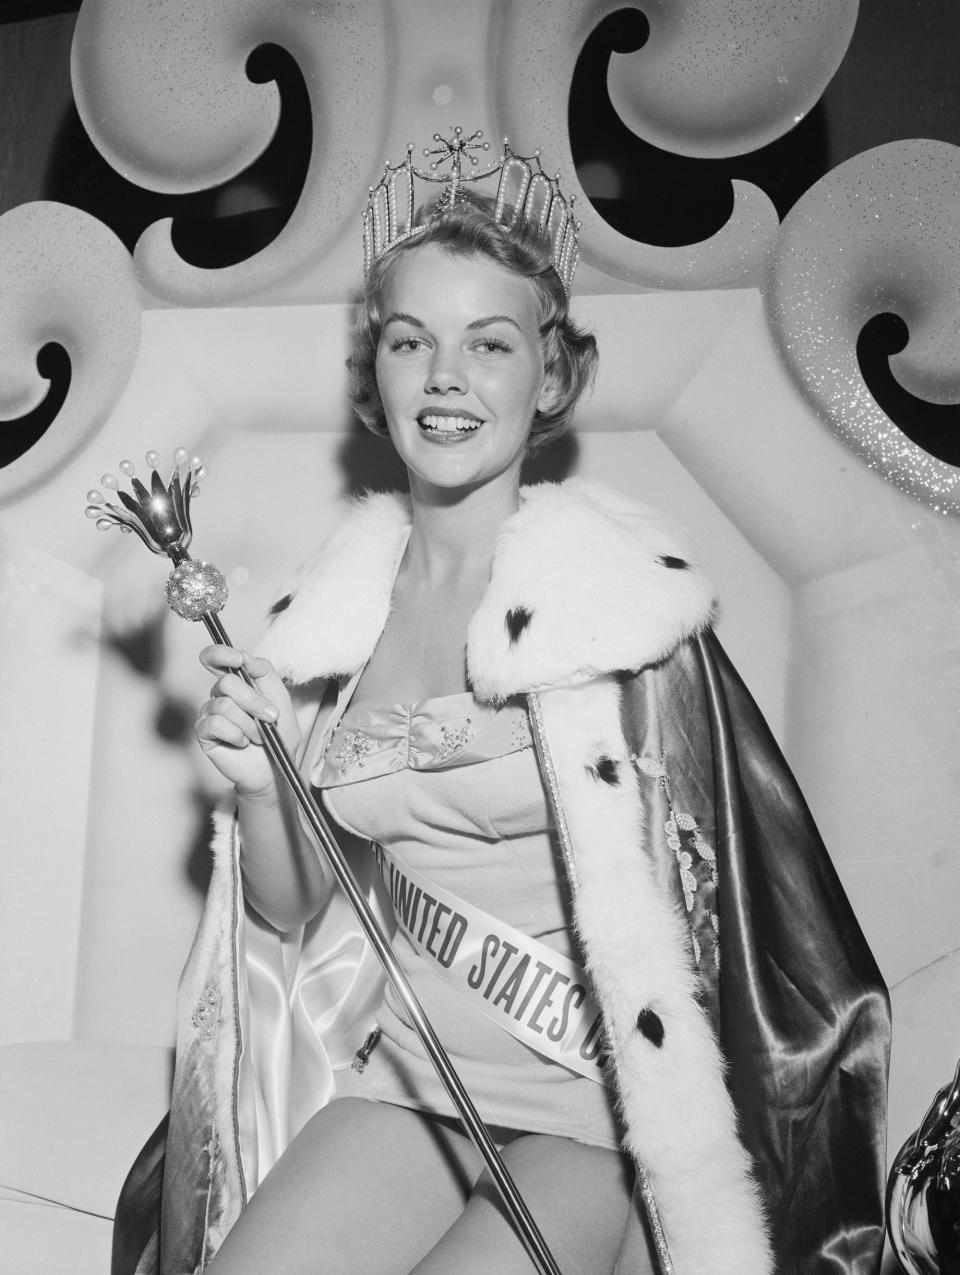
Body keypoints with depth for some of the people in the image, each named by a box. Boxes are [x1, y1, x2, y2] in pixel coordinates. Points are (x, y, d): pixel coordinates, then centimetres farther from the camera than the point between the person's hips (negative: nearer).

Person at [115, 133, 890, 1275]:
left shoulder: (616, 587, -13)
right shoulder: (338, 601, 1)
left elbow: (661, 917, -14)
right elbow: (291, 911, 8)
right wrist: (259, 784, -12)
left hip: (602, 1105, -3)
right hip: (403, 1071, 4)